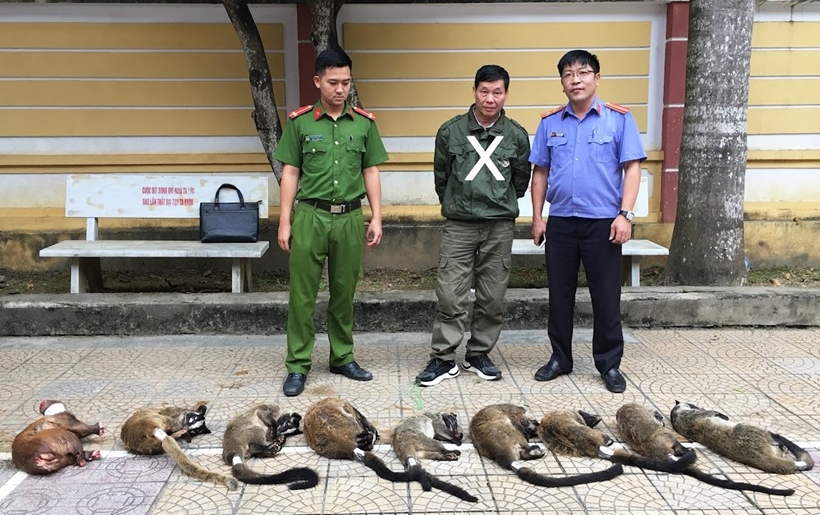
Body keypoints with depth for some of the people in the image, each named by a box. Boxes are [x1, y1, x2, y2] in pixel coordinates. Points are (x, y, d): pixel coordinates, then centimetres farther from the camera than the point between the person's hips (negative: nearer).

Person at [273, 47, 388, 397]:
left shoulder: (364, 123, 7)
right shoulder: (300, 122, 1)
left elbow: (371, 172, 10)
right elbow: (290, 174, 2)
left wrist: (376, 218, 4)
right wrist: (284, 222, -2)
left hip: (350, 217, 2)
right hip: (310, 216, -2)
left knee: (344, 292, 11)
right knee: (303, 293, 1)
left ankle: (342, 358, 25)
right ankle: (298, 365, 10)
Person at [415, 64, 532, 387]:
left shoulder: (517, 136, 2)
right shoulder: (450, 131, -1)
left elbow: (521, 181, 14)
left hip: (500, 227, 1)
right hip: (459, 226, -1)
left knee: (492, 298, 7)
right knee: (450, 296, -3)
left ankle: (479, 355, 22)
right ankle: (443, 359, 7)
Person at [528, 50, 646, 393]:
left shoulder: (619, 118, -1)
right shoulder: (550, 122, 7)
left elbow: (632, 168, -3)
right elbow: (540, 172, 10)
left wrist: (625, 215, -11)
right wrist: (537, 217, 6)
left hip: (603, 222, -3)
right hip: (560, 221, 3)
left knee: (606, 296, 4)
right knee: (559, 293, 11)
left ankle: (609, 364, 17)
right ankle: (560, 358, 25)